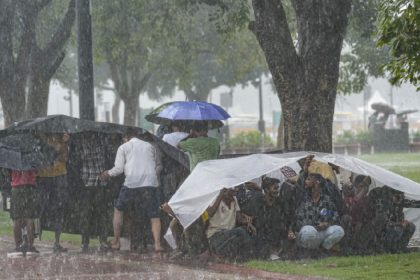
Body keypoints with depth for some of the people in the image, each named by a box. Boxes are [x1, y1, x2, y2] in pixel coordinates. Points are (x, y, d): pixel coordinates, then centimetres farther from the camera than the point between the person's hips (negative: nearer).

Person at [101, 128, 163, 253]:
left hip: (131, 183, -2)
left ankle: (116, 241, 17)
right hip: (150, 183, 2)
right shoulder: (150, 146, 20)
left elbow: (118, 169, 2)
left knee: (118, 210, 18)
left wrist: (108, 173, 20)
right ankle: (157, 243, -16)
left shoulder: (123, 147, 10)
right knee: (154, 215, 3)